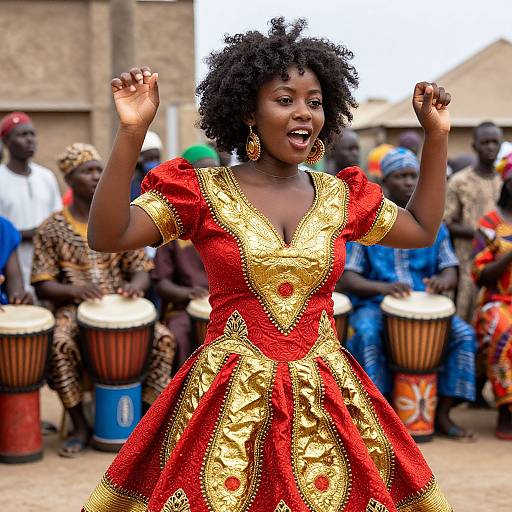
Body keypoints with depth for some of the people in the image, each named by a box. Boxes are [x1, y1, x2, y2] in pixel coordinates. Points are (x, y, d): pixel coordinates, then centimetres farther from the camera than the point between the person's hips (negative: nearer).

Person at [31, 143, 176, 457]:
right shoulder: (52, 230, 3)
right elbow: (42, 285, -1)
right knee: (59, 346, -35)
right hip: (72, 309, -2)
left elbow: (141, 270, 9)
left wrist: (135, 285, -17)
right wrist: (74, 290, -23)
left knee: (163, 338, -24)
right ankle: (81, 427, -16)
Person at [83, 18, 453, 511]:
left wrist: (436, 136, 14)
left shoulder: (340, 194, 7)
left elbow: (421, 230, 21)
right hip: (229, 401, -3)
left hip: (325, 399, 3)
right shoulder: (205, 191, -3)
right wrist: (131, 133, -21)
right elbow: (107, 236, -12)